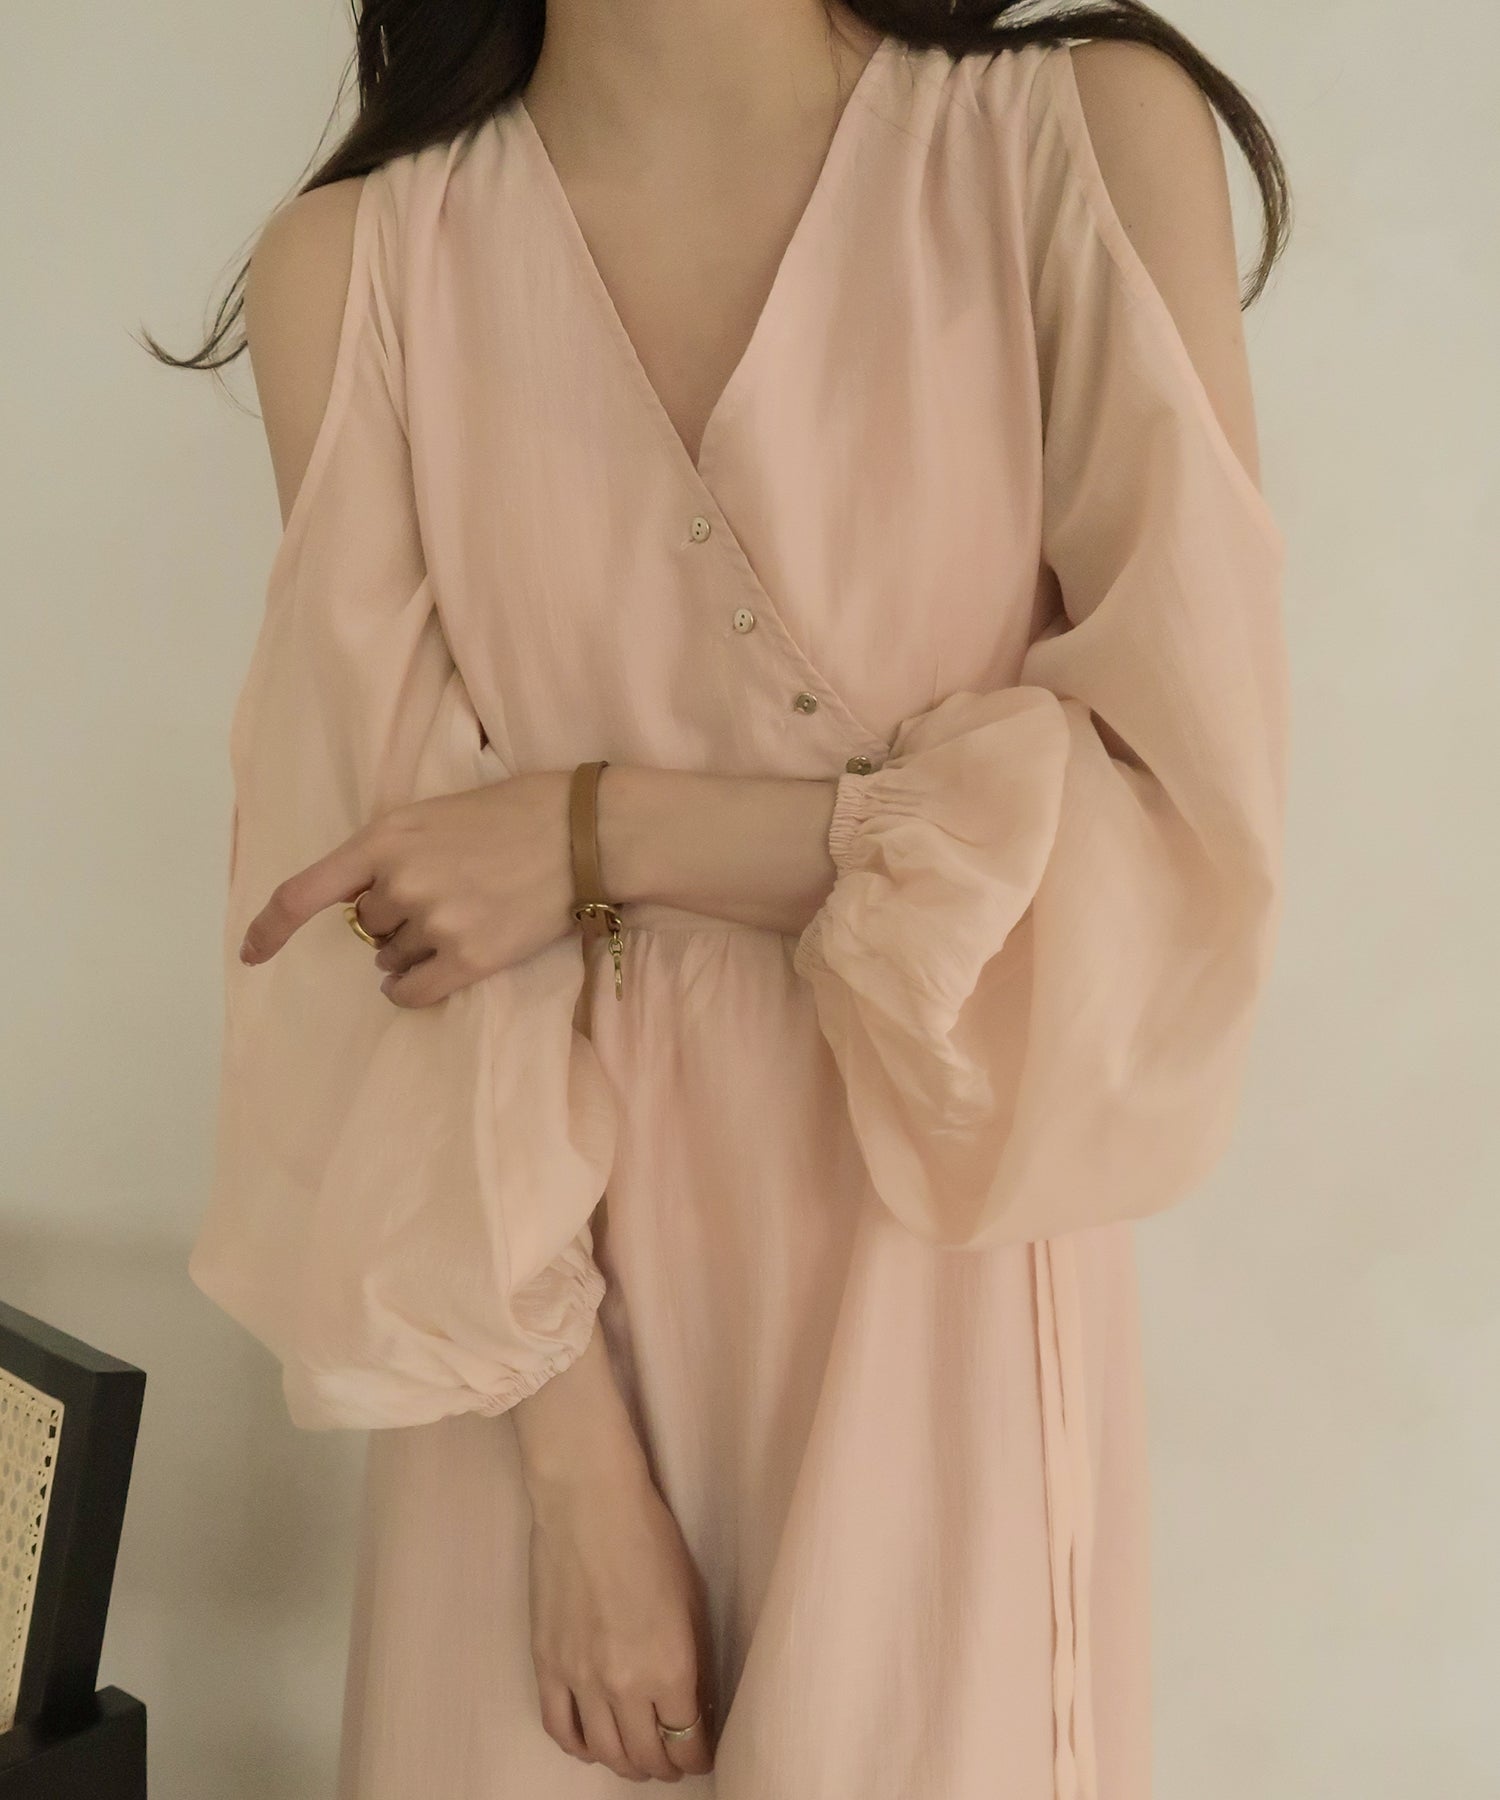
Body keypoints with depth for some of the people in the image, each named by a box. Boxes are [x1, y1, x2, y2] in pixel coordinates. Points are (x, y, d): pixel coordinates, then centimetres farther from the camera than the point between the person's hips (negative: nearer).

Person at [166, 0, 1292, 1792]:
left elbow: (1192, 809, -11)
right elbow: (392, 888, -7)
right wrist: (573, 1463, -12)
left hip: (932, 1290, -1)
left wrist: (606, 834, -17)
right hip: (547, 1290, 1)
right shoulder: (354, 263, -4)